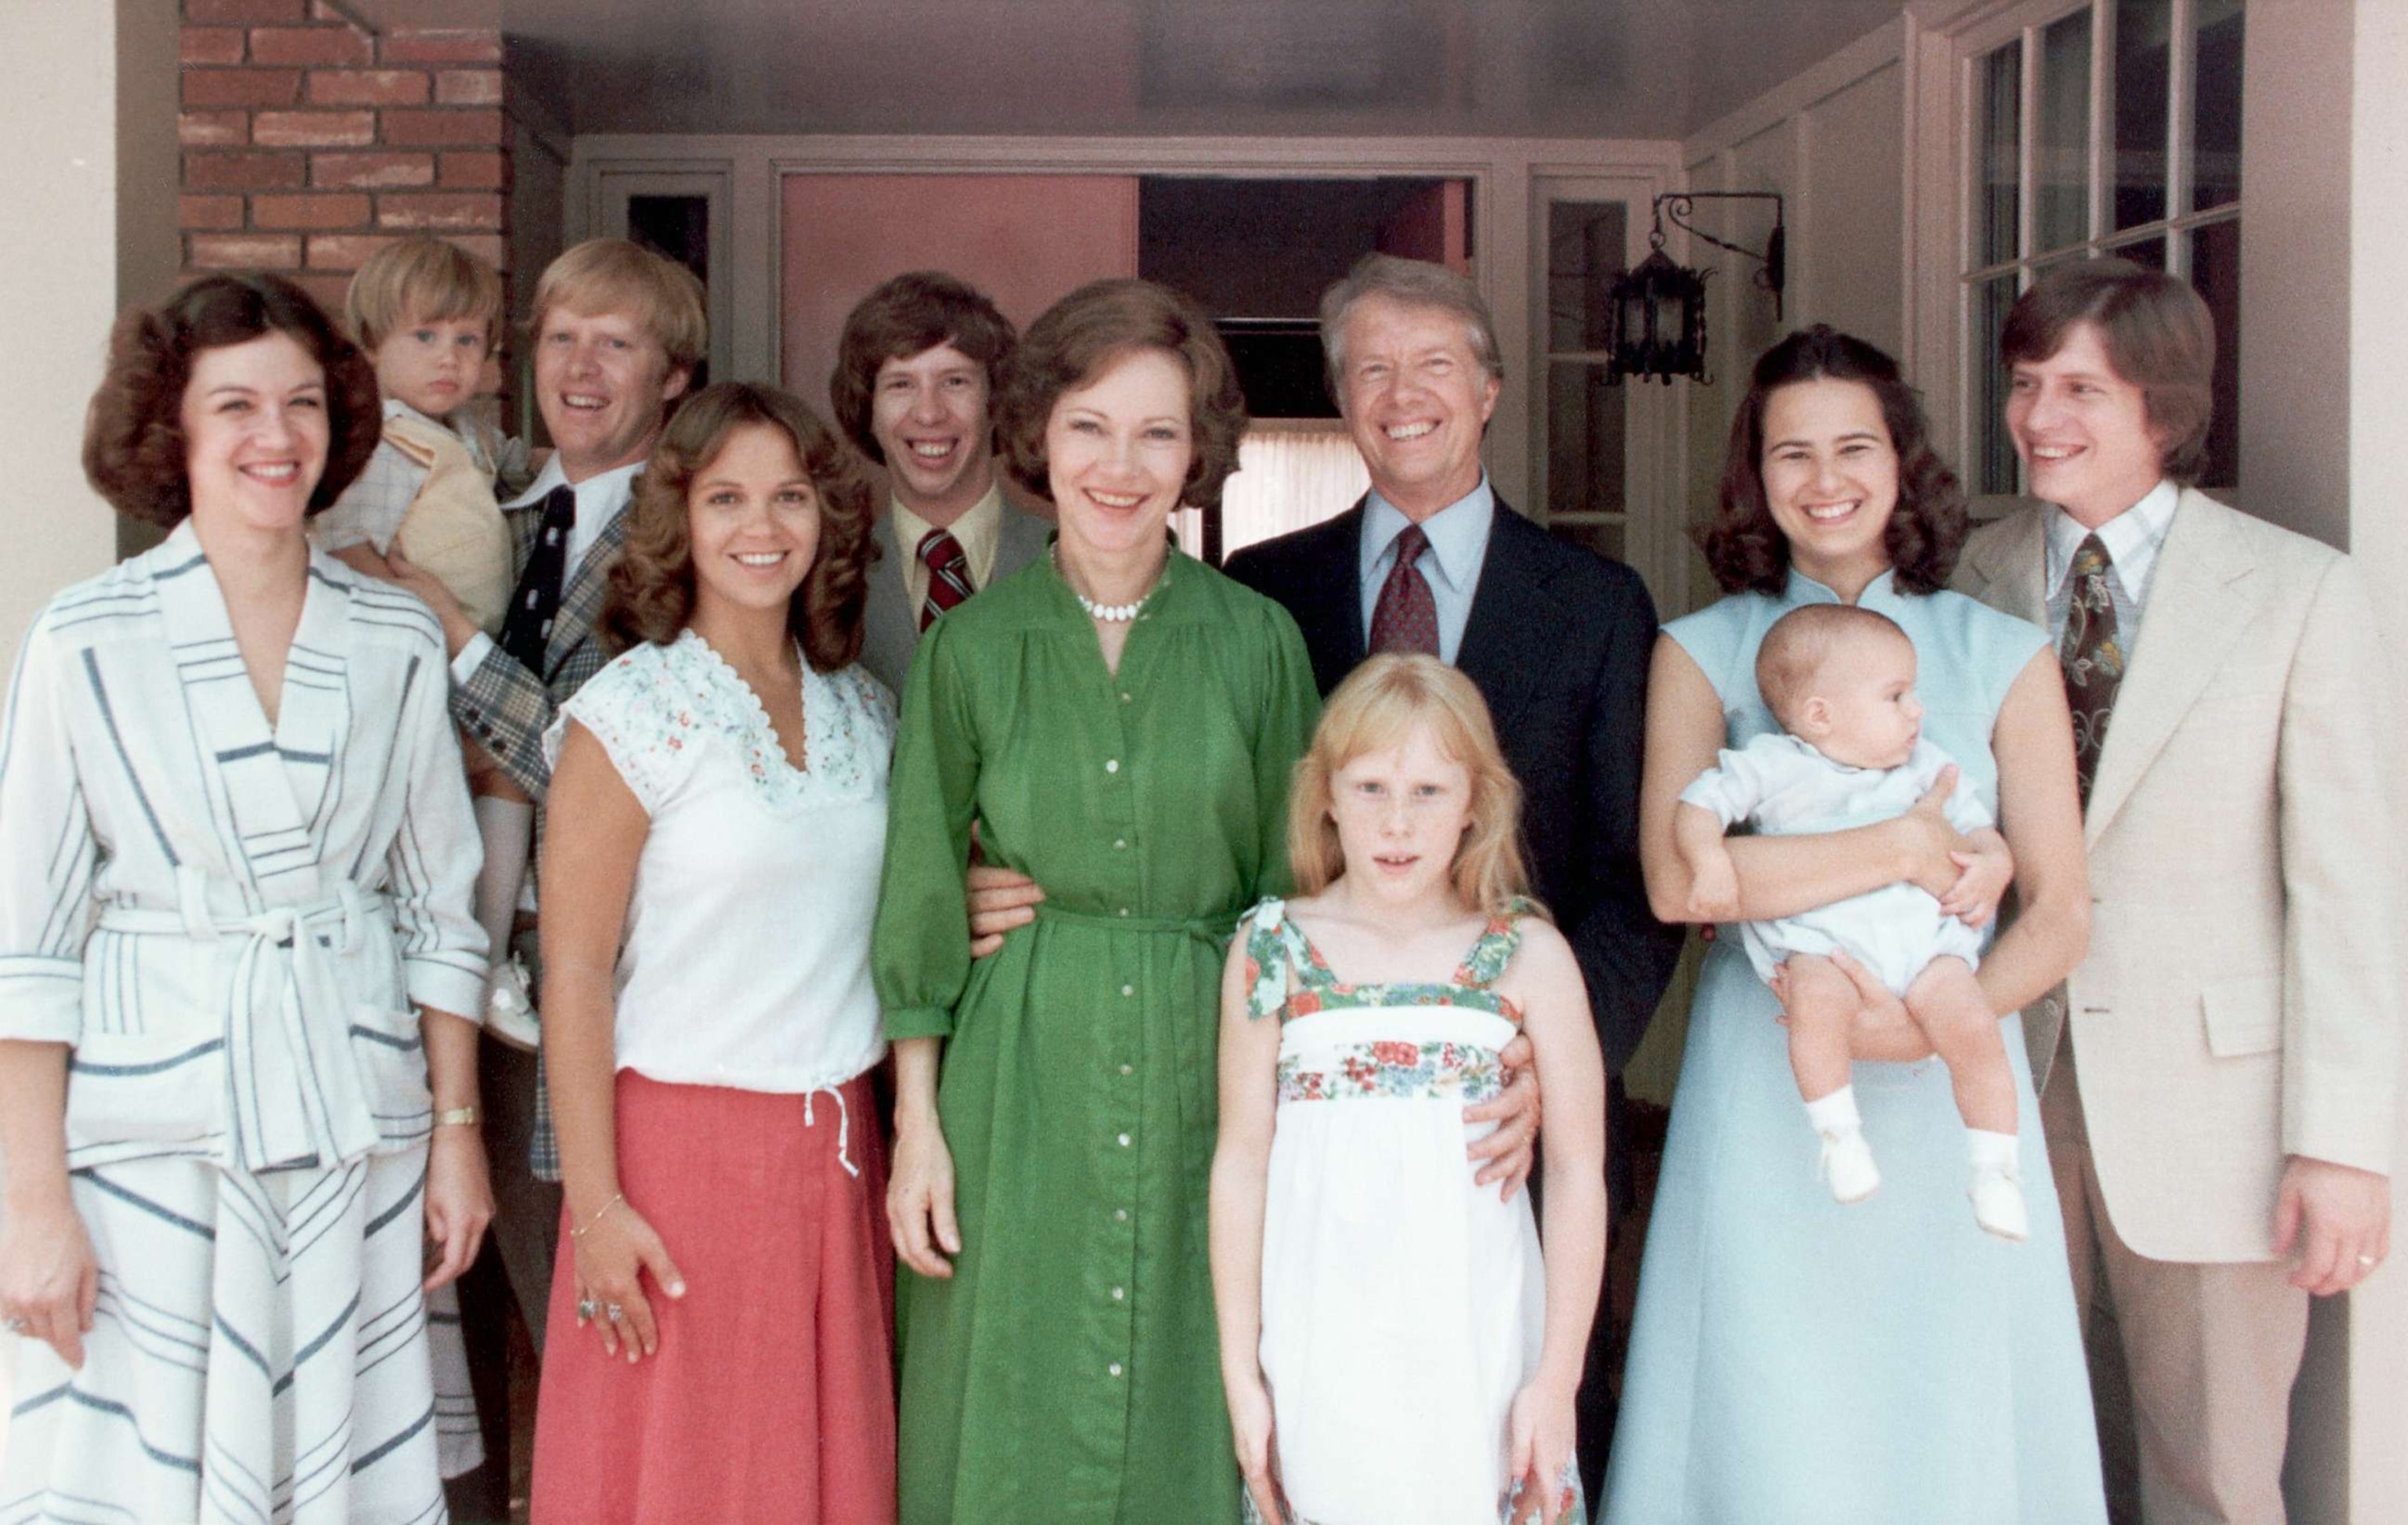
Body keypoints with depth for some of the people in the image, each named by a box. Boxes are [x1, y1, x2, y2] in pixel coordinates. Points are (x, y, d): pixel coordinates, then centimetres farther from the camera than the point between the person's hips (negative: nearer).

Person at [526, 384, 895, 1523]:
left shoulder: (863, 710, 8)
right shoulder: (631, 713, -8)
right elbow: (574, 974, -10)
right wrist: (594, 1205, -13)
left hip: (840, 1151, 5)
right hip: (686, 1148, -5)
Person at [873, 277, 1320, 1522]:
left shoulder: (1258, 641, 1)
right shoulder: (970, 647, 1)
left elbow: (1291, 884, 4)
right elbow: (919, 903, 3)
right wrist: (917, 1126, -2)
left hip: (1208, 1078, 0)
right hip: (1017, 1087, 0)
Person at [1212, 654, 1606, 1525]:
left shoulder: (1529, 956, -2)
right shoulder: (1273, 953, 0)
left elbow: (1578, 1171, 0)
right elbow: (1241, 1164, 3)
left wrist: (1558, 1377, -2)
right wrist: (1240, 1371, 2)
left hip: (1475, 1347, 0)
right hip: (1320, 1348, 1)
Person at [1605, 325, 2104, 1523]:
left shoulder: (2003, 656, 7)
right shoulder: (1703, 653, 4)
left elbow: (2060, 909, 3)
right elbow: (1676, 879, -10)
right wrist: (1901, 849, -12)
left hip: (1948, 1088, 1)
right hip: (1765, 1096, -1)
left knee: (1948, 1419, 5)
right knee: (1773, 1427, 3)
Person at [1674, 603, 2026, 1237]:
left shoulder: (1926, 767, 20)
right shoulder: (1772, 767, 7)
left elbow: (1975, 824, 21)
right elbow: (1699, 803, 5)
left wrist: (1992, 864, -2)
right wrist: (1710, 862, -15)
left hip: (1924, 935, 3)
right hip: (1819, 940, -3)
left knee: (1973, 1028, -20)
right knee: (1819, 1001, -37)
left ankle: (1995, 1171, -6)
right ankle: (1839, 1135, -20)